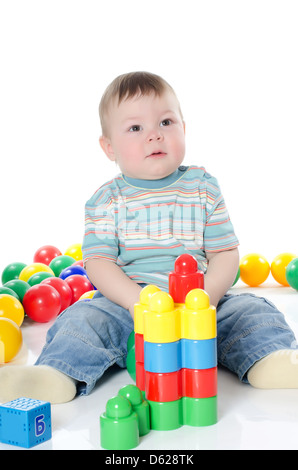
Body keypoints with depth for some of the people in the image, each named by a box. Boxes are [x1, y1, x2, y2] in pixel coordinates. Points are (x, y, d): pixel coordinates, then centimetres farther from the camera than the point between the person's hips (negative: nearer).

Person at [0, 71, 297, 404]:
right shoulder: (107, 200, 2)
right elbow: (98, 263, -6)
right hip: (126, 304, -1)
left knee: (251, 311, -20)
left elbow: (225, 252, 4)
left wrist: (206, 297, -16)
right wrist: (140, 303, -22)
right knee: (82, 319, -25)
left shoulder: (203, 187, 6)